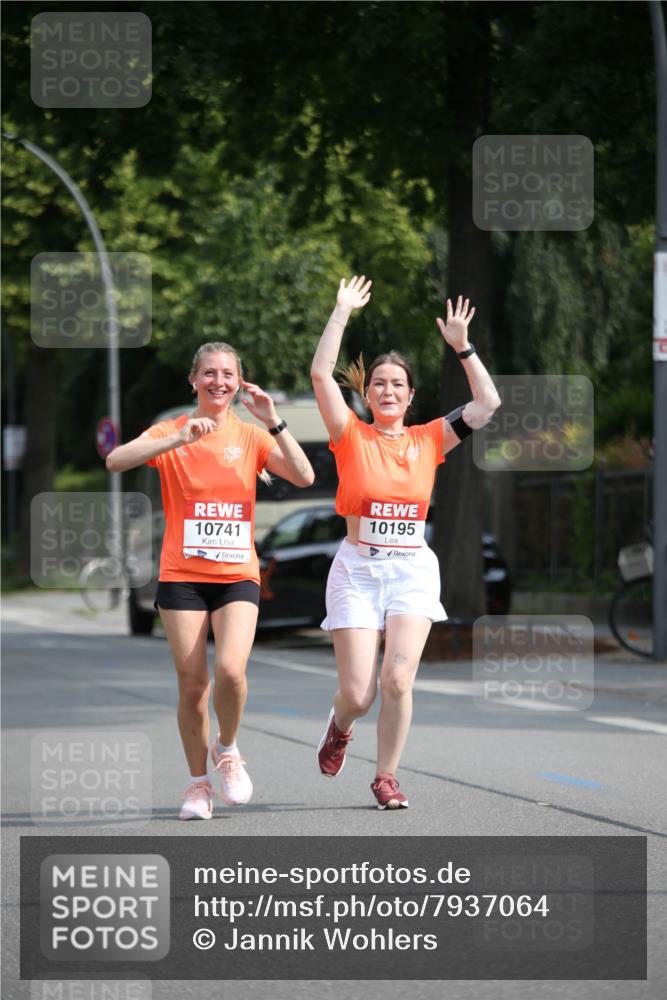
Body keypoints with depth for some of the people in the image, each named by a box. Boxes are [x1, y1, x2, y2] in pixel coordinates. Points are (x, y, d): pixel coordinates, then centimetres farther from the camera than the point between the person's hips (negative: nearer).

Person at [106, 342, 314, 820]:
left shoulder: (251, 436, 5)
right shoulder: (172, 432, 2)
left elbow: (304, 477, -8)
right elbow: (116, 461, -16)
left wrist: (273, 422, -17)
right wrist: (179, 439, -27)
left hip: (238, 576, 0)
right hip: (182, 577, 0)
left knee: (231, 669, -19)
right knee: (193, 683, -2)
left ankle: (228, 751, 8)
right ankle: (199, 782, 15)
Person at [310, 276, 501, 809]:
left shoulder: (428, 440, 8)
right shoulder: (352, 436, 1)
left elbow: (488, 404, 4)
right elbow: (321, 374, -10)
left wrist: (463, 346, 0)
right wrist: (342, 312, -9)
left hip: (413, 570, 1)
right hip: (357, 569, -1)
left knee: (397, 679, -14)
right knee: (358, 692, -5)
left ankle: (386, 777, 4)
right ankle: (340, 728, 32)